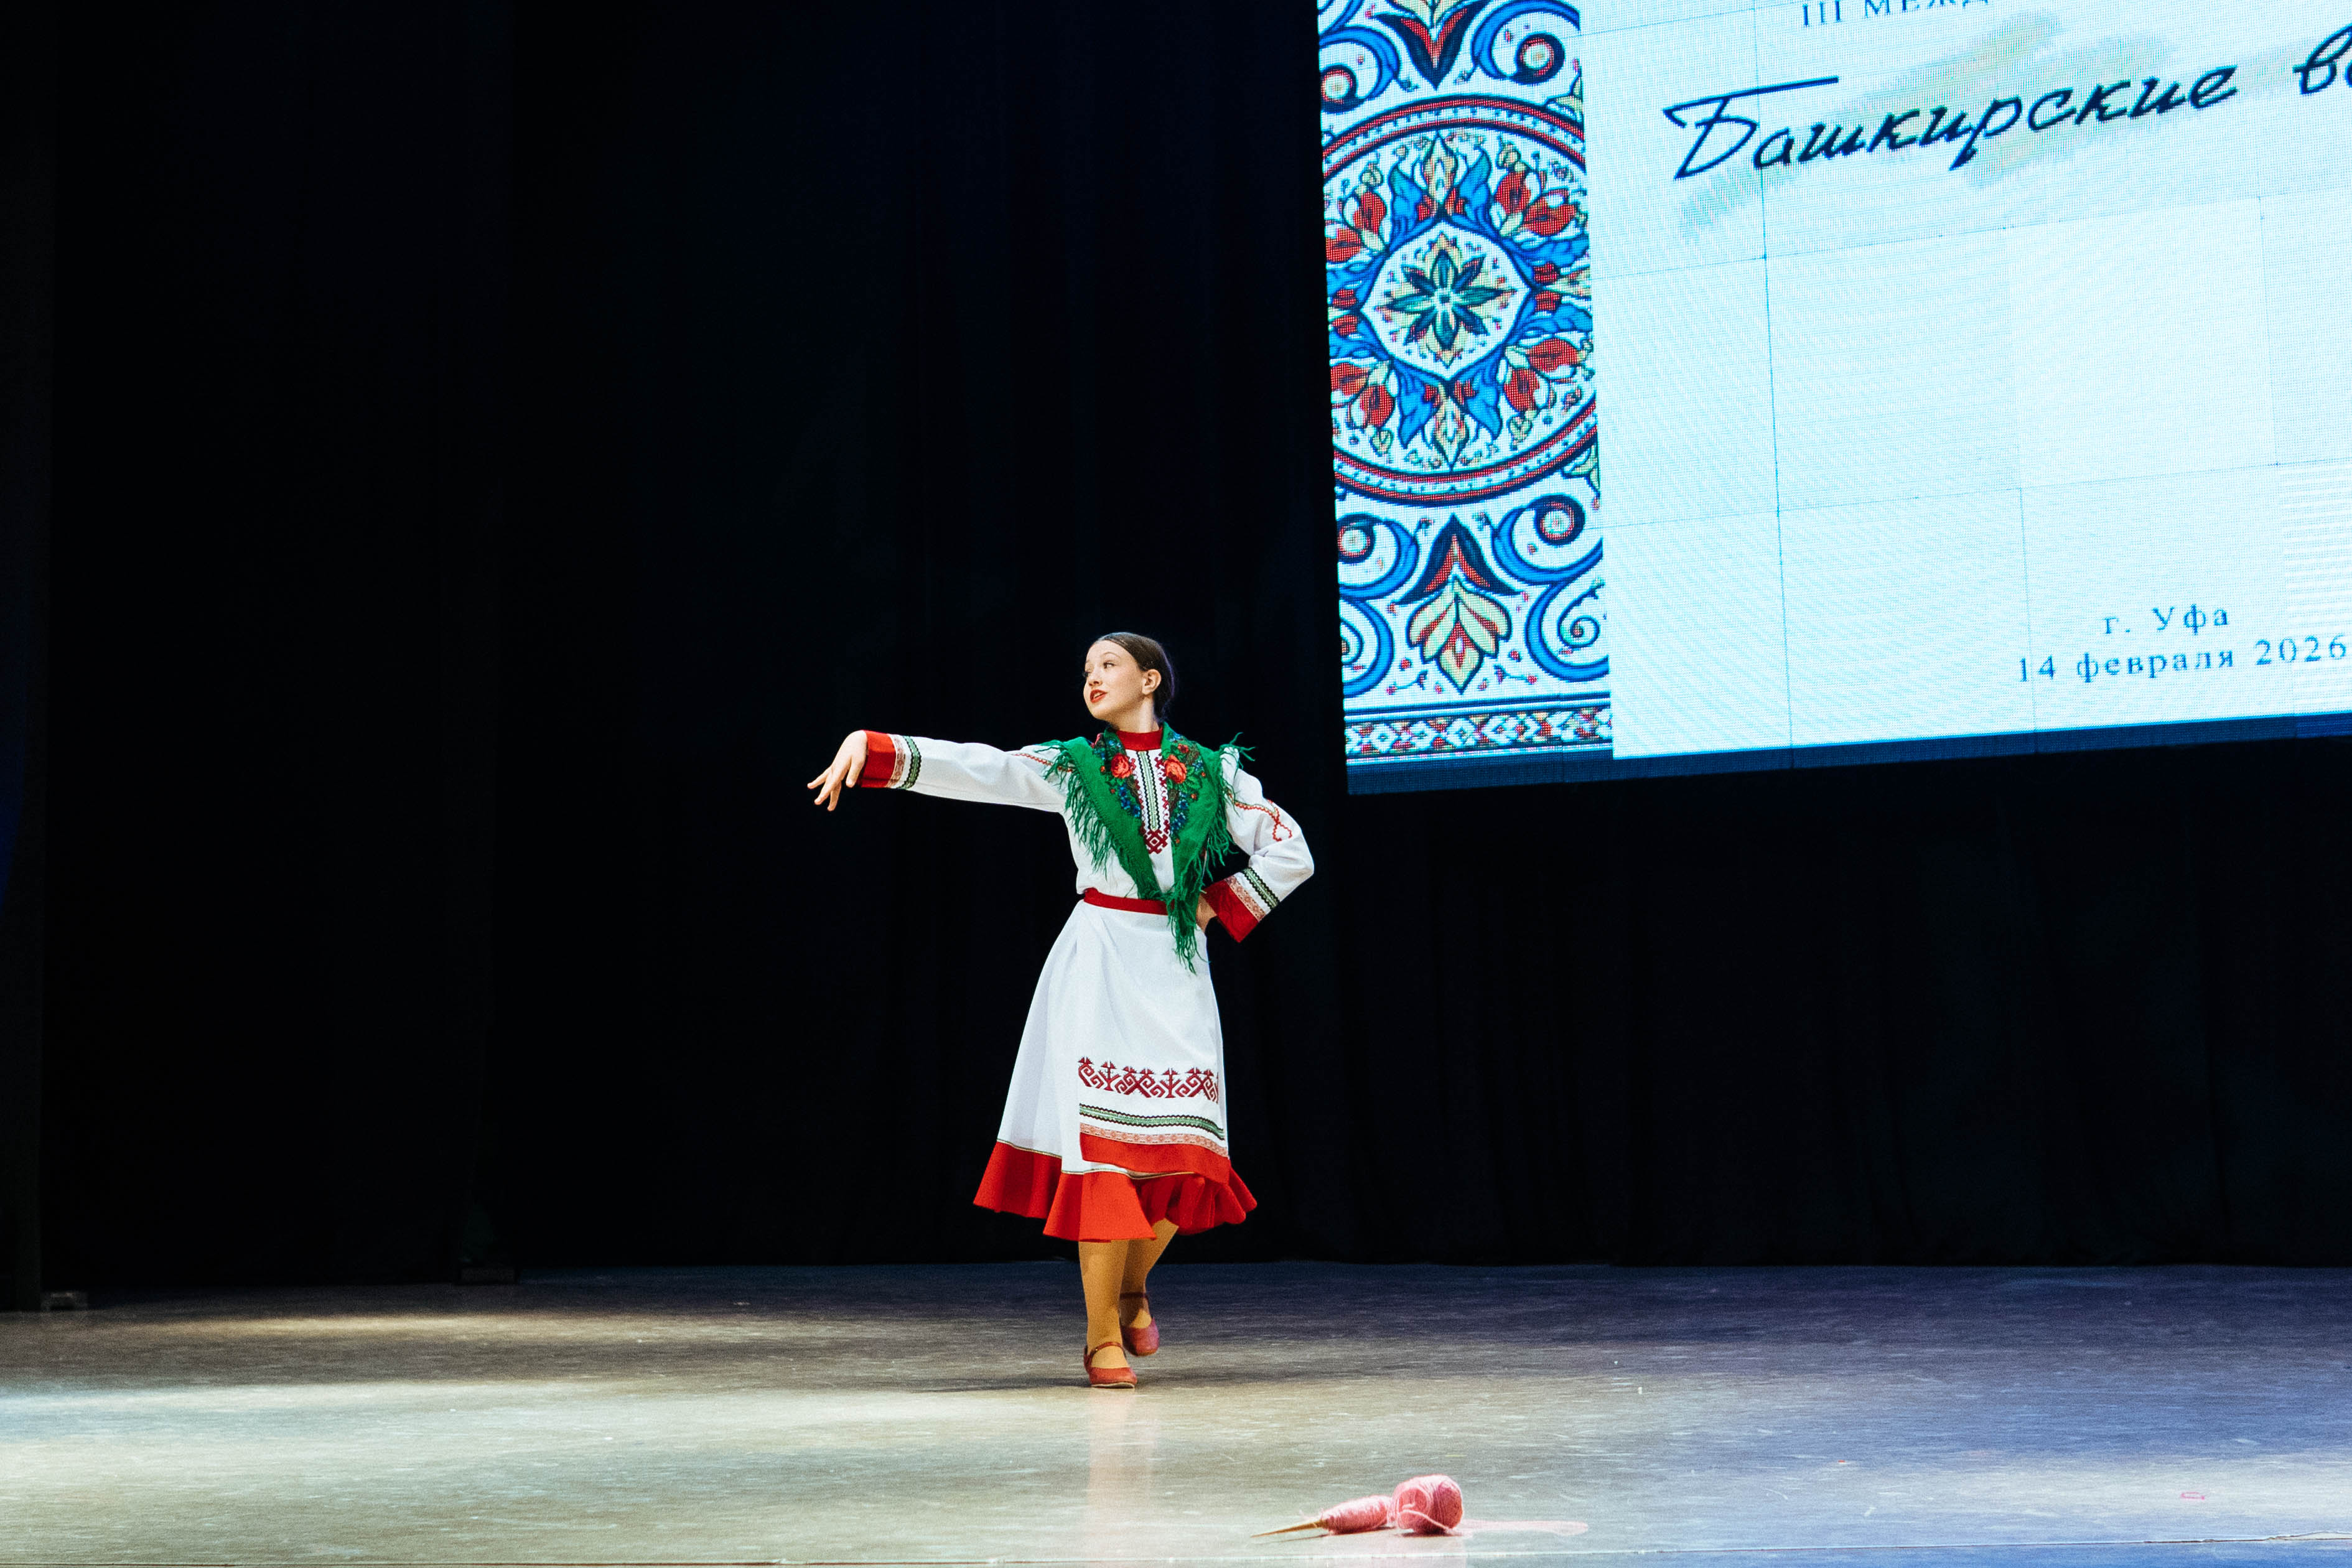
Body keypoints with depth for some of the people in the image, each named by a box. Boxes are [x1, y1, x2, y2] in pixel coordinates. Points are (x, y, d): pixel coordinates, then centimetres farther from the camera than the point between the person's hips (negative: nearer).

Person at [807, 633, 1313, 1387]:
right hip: (1098, 966, -1)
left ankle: (1133, 1286, 25)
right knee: (1103, 1143, -8)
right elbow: (970, 768, -4)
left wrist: (1214, 907, 1)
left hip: (1176, 971, 1)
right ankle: (1103, 1334, 0)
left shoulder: (1211, 773, 8)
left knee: (1184, 1150, -3)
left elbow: (1290, 854, 9)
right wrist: (869, 747, -16)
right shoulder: (1070, 767, 6)